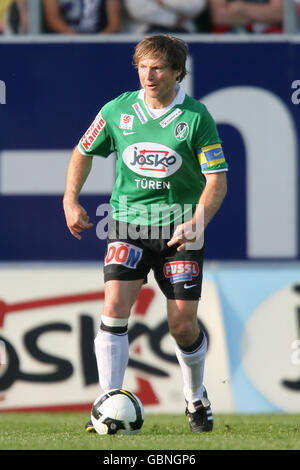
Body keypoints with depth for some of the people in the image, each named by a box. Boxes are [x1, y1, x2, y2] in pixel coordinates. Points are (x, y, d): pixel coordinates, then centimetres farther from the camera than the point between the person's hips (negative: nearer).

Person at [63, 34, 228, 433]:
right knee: (115, 306, -17)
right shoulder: (118, 111, -1)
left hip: (179, 230, -1)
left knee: (183, 325, -1)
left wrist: (196, 223, -23)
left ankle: (196, 398, 27)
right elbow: (83, 153, 16)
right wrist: (71, 200, 4)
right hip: (128, 223, 1)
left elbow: (217, 180, -8)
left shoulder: (196, 117, -7)